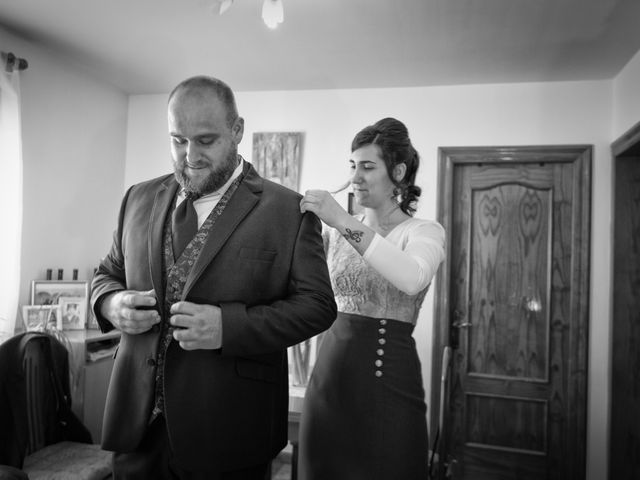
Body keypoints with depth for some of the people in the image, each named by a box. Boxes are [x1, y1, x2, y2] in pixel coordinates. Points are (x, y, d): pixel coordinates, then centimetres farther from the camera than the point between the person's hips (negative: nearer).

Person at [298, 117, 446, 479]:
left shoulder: (425, 232, -4)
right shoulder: (338, 231, 9)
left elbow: (413, 278, -27)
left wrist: (344, 222, -29)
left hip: (387, 380, -4)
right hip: (329, 372, 4)